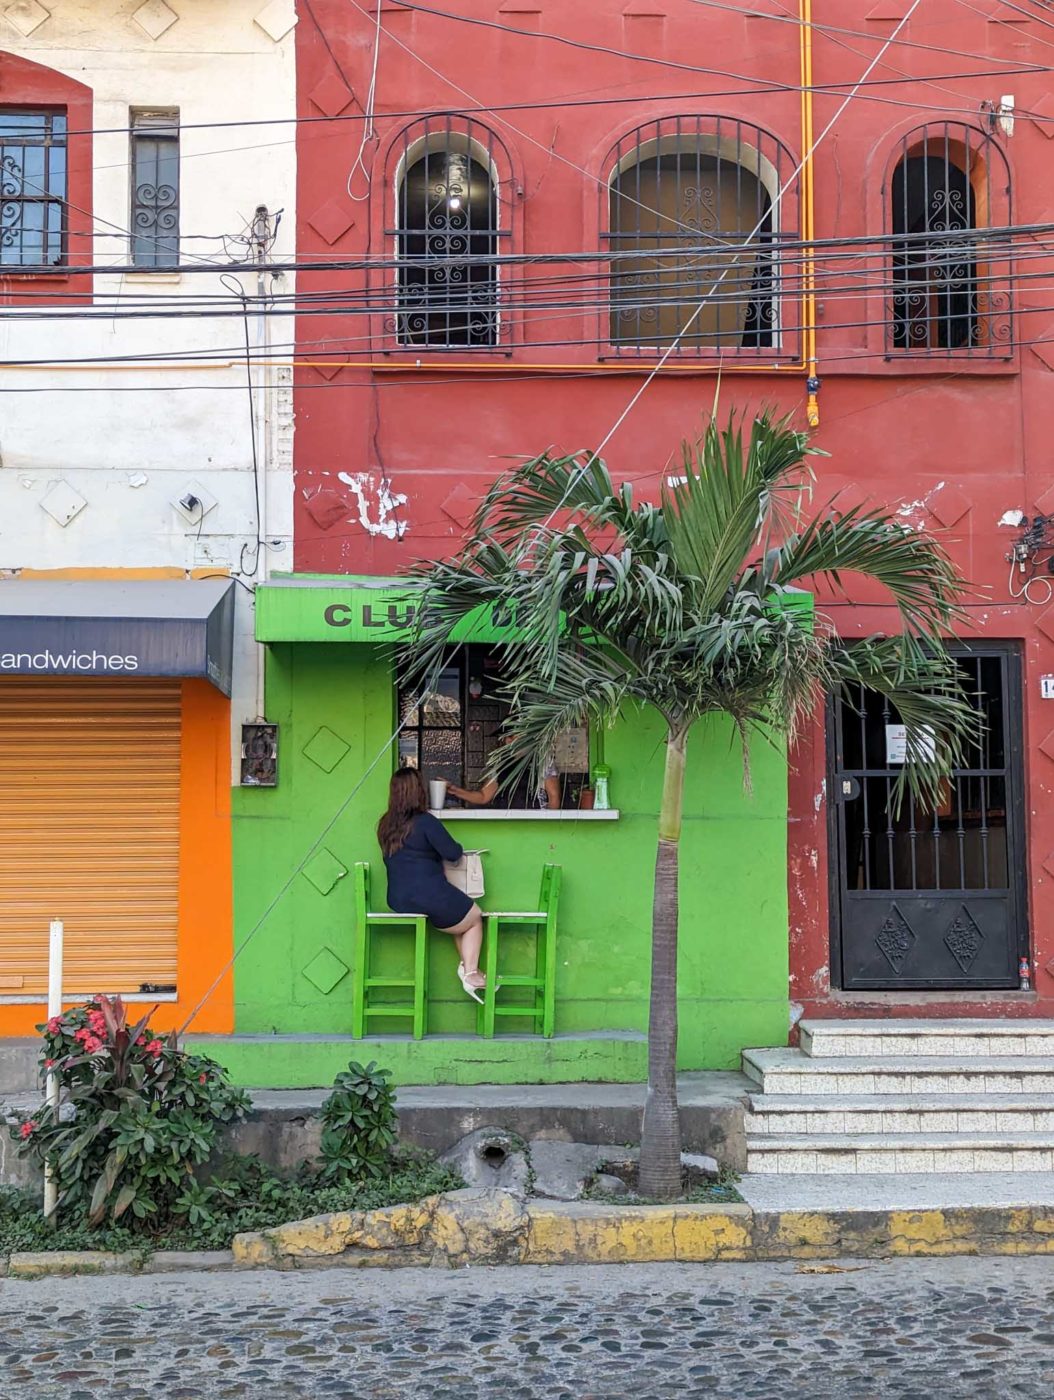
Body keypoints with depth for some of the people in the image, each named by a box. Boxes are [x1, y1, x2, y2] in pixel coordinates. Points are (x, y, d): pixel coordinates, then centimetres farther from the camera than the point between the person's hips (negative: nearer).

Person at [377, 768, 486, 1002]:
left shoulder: (385, 825, 6)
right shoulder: (425, 822, -15)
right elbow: (453, 853, -11)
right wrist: (458, 849, 10)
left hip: (397, 901, 7)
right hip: (430, 898, -7)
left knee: (459, 913, 25)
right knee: (475, 917, 16)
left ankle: (466, 965, 14)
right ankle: (471, 973, 8)